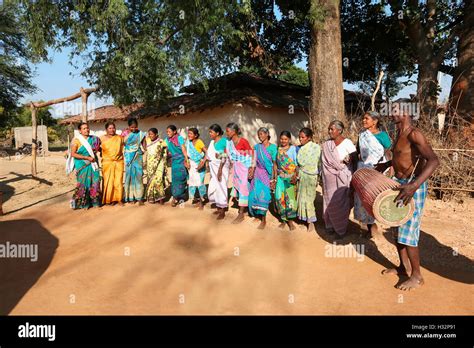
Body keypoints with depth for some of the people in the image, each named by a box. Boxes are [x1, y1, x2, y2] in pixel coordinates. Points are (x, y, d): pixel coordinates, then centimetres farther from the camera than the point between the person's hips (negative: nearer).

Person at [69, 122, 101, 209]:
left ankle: (95, 202, 13)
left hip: (93, 164, 4)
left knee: (95, 182, 2)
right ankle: (83, 203, 10)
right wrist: (87, 158, -15)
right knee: (83, 183, -2)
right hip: (82, 165, -4)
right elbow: (73, 154, -11)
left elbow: (98, 148, 27)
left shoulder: (93, 139, 8)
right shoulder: (76, 140, -4)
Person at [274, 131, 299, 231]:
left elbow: (297, 164, -5)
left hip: (290, 177, -3)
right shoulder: (278, 150, 11)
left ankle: (290, 221, 10)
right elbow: (276, 164, 14)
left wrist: (295, 176, -15)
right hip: (280, 177, 3)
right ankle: (283, 220, 14)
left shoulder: (293, 149, 0)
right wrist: (275, 177, 9)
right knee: (279, 197, -1)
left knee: (290, 198, -2)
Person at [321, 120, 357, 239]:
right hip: (330, 178, 4)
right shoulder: (326, 145, 3)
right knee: (329, 202, 9)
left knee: (340, 203, -1)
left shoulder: (347, 143, -9)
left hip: (342, 178, -4)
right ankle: (331, 225, 25)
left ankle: (341, 229, 13)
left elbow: (355, 160, -8)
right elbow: (325, 162, 6)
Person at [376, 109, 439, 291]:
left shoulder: (414, 134, -19)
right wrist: (386, 164, 24)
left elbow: (433, 160, -31)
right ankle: (404, 267, 31)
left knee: (407, 232, -3)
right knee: (397, 229, 15)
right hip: (399, 184, 9)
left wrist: (414, 186, -41)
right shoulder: (399, 134, 10)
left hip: (413, 186, -9)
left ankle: (417, 276, 13)